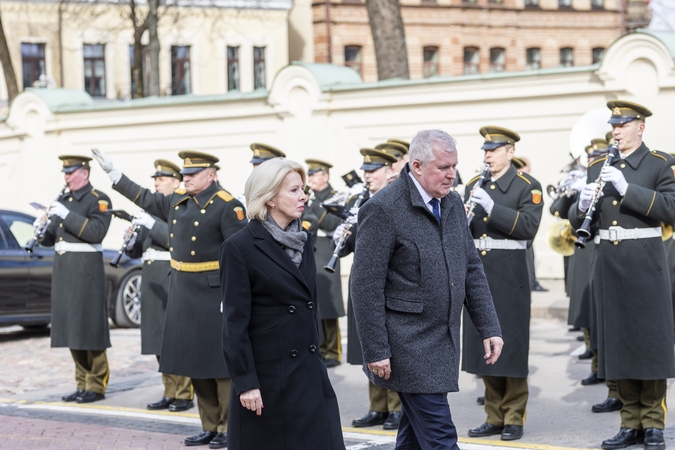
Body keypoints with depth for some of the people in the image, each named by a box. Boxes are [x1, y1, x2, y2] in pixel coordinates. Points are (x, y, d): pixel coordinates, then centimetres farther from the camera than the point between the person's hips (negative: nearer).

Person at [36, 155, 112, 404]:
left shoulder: (99, 200, -5)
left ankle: (96, 386, -1)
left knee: (89, 327, -6)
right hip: (63, 270, 7)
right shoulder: (62, 199, 16)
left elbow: (96, 232, -19)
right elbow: (50, 238, 18)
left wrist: (66, 215, -22)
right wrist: (42, 231, -4)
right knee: (71, 327, 7)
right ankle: (82, 384, 13)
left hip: (86, 270, -7)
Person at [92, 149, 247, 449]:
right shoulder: (177, 202, 10)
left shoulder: (227, 206, -13)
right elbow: (145, 198, 25)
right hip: (182, 294, 8)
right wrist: (112, 173, 27)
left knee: (221, 363, -2)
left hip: (214, 294, -8)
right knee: (194, 362, 12)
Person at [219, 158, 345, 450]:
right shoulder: (240, 247, -11)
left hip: (310, 371, 6)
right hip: (267, 374, -6)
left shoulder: (303, 240, 10)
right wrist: (245, 383, -15)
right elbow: (234, 322, -12)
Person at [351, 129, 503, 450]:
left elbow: (471, 269, 14)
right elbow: (366, 286, -15)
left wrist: (489, 327, 7)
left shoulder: (452, 203, 8)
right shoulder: (383, 209, -15)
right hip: (410, 347, -7)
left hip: (444, 341, 7)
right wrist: (375, 351, -16)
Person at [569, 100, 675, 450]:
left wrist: (626, 188, -23)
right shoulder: (598, 168, 13)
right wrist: (583, 204, -11)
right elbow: (577, 221, 12)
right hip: (608, 263, 5)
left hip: (644, 263, -5)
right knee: (618, 343, 7)